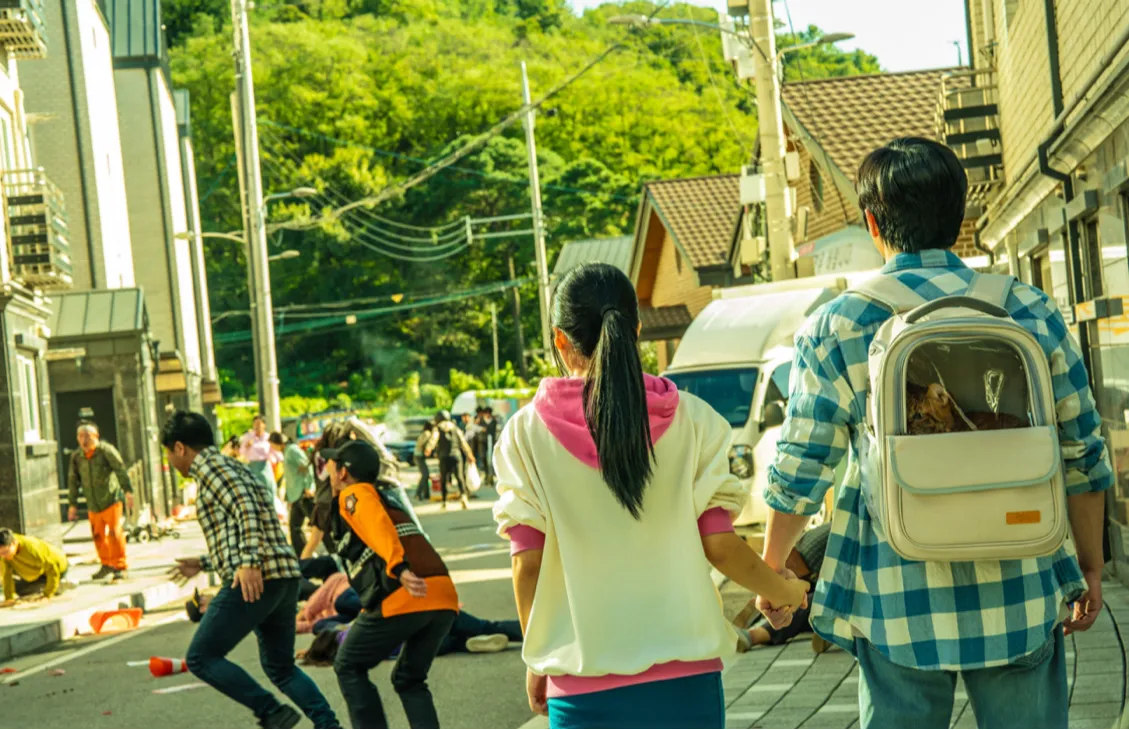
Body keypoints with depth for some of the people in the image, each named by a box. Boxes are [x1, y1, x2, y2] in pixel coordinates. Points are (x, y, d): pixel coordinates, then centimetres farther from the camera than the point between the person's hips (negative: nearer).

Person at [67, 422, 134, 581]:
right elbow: (73, 481, 12)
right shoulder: (76, 457, 5)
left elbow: (121, 470, -13)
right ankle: (106, 564, 25)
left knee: (115, 532, -10)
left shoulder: (106, 451, -9)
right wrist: (73, 504, 12)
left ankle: (120, 566, -1)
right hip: (93, 504, 5)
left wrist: (128, 491, -21)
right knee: (98, 535, 8)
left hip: (111, 498, -5)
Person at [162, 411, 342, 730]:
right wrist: (203, 564, 38)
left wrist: (249, 563, -28)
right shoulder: (232, 467, 26)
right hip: (284, 577, 10)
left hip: (255, 581, -10)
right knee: (280, 666, 19)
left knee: (201, 658, -2)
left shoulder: (210, 465, -2)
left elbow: (247, 510, -19)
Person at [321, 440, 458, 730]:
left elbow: (379, 527, -14)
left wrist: (399, 569, -28)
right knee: (409, 680, 21)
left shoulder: (354, 494, 6)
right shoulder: (388, 496, 30)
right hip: (444, 596, 7)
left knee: (348, 668, 13)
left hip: (402, 597, -7)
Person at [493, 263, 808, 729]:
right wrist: (782, 592, 17)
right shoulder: (690, 420, -2)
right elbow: (719, 546, -2)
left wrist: (537, 660, 11)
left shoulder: (526, 433, -3)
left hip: (584, 686, -1)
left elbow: (528, 564, -3)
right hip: (686, 674, 1)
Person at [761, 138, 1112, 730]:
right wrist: (1090, 564, 18)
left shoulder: (836, 327, -6)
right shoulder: (1030, 312, 0)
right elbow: (1084, 458, 5)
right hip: (1022, 597, 1)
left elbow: (799, 471, -3)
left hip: (899, 607, -1)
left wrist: (771, 570, 13)